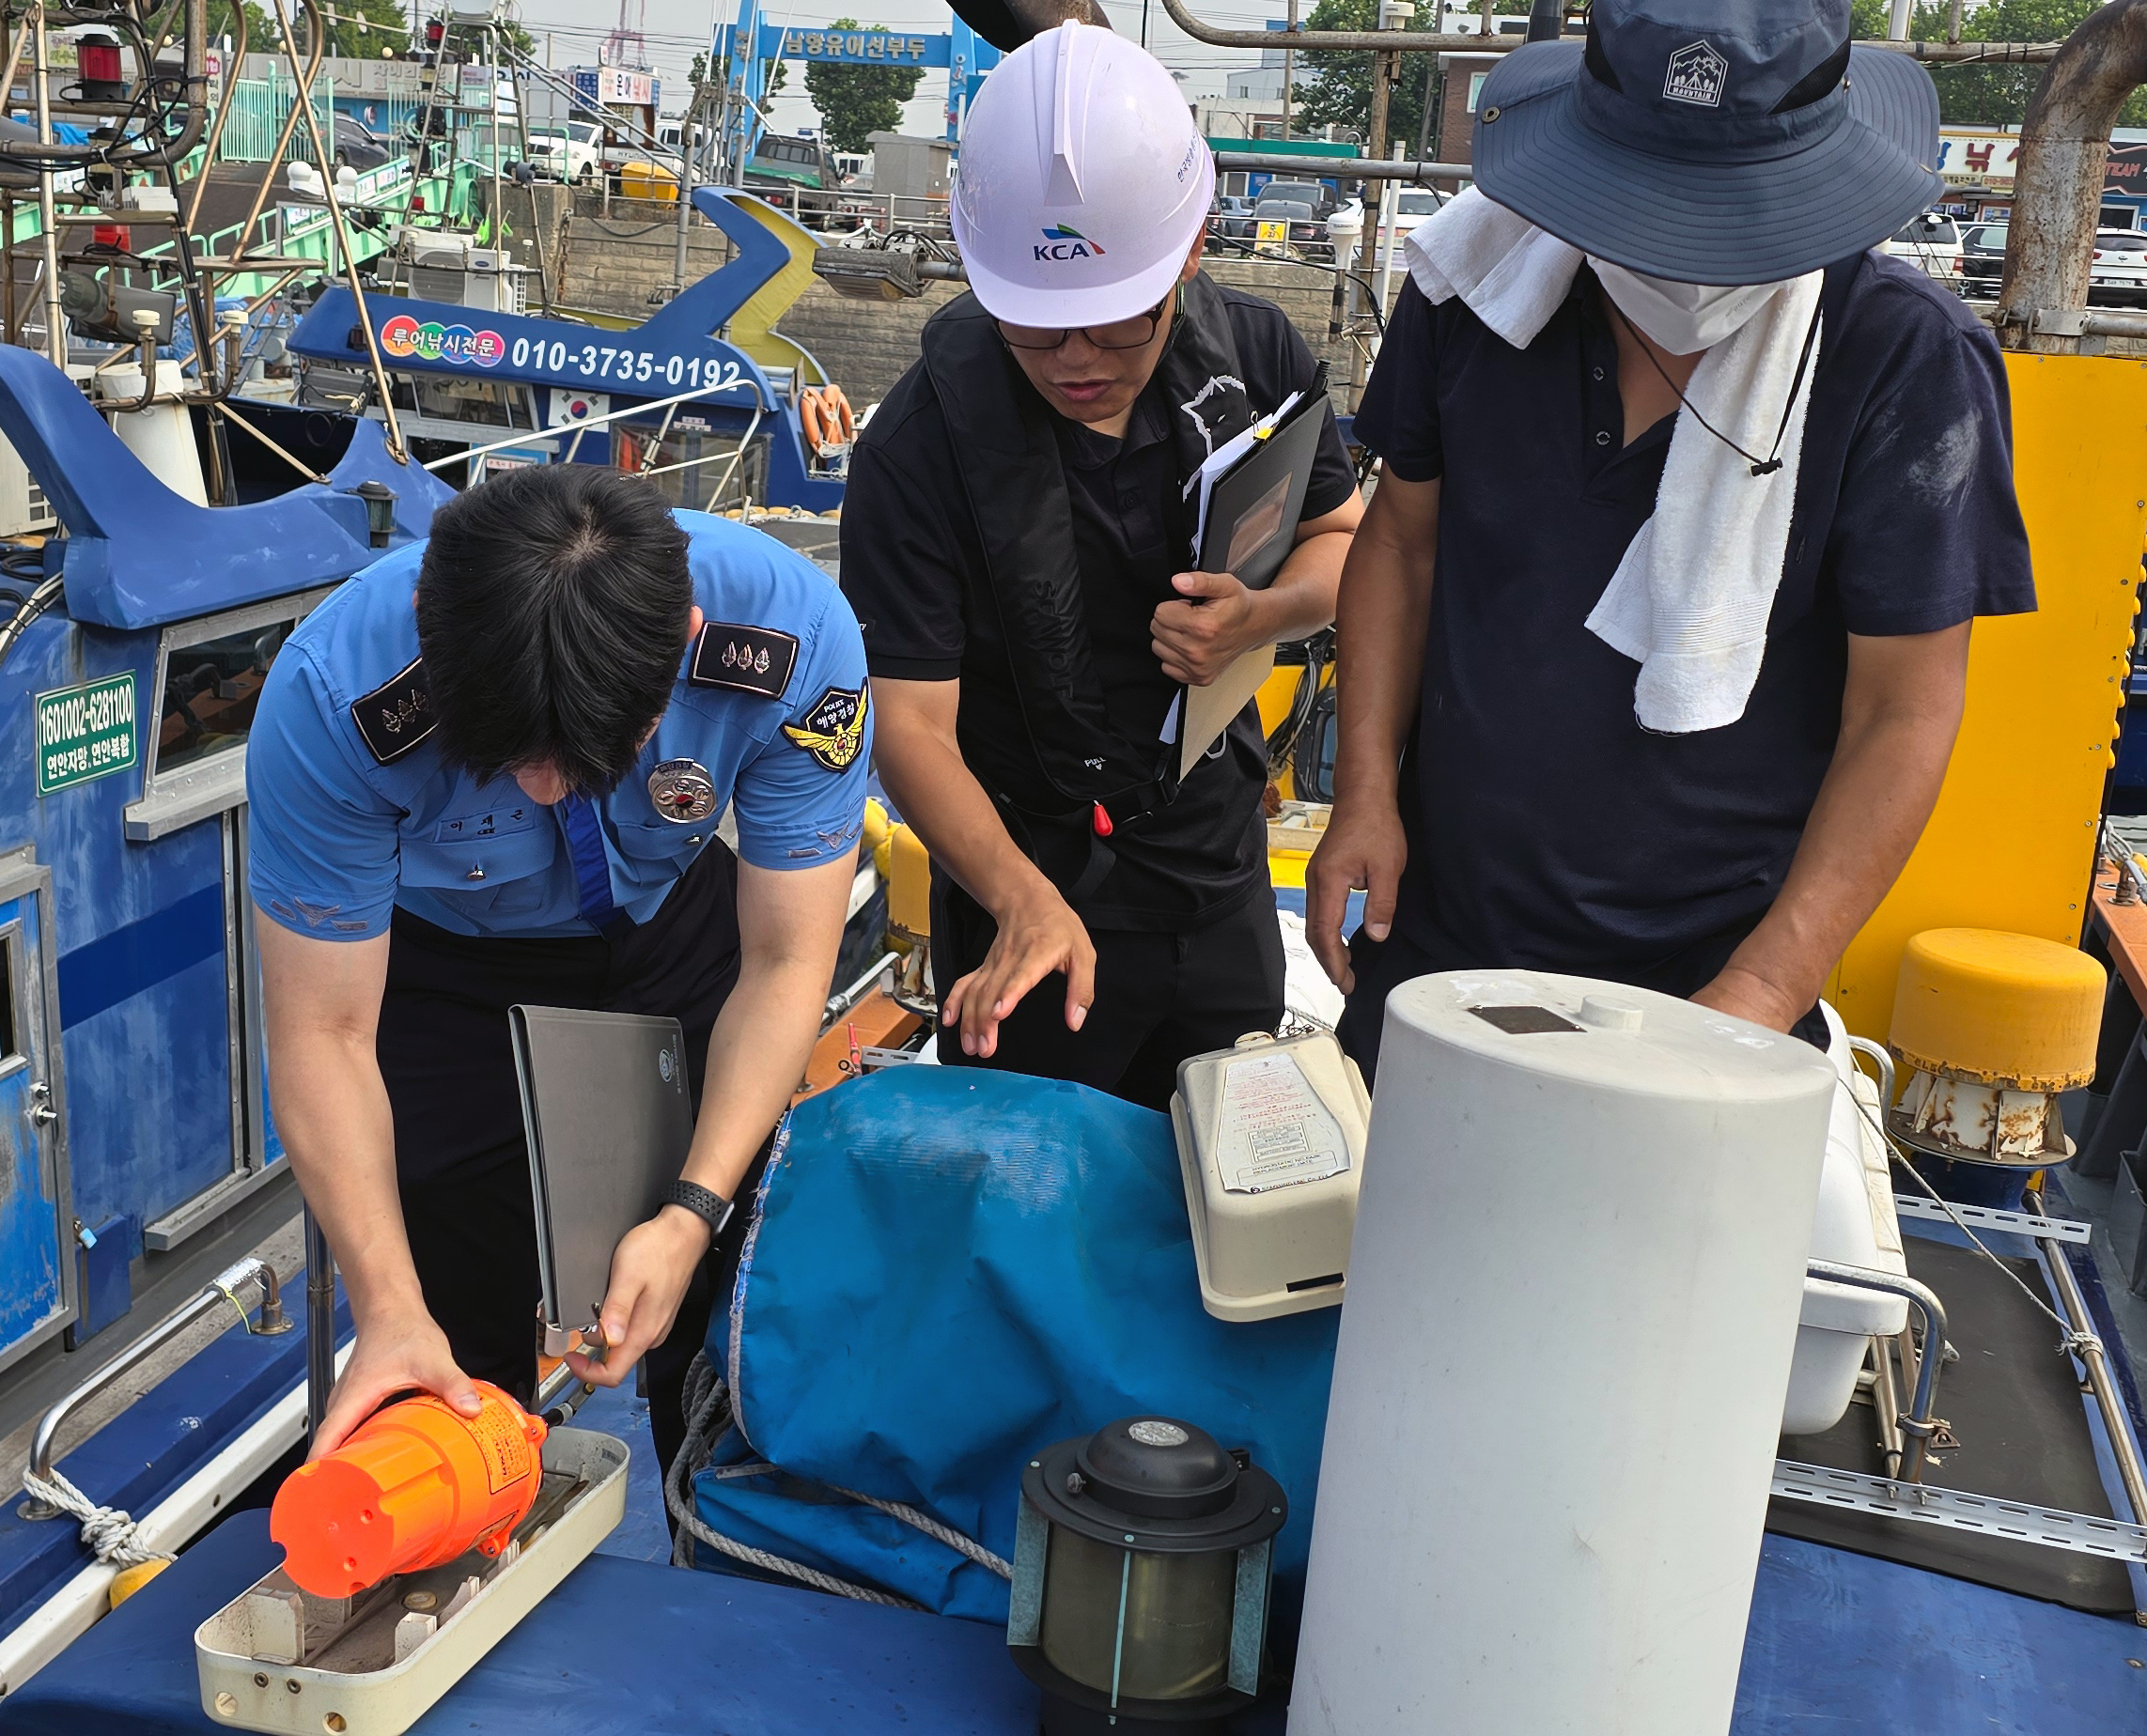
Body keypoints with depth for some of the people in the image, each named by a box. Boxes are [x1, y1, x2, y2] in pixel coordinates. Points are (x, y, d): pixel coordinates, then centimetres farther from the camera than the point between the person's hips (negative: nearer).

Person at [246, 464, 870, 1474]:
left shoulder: (795, 636, -34)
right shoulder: (332, 693, -36)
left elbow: (785, 963, -23)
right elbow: (325, 1031, -25)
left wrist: (691, 1216, -33)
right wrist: (388, 1309, -34)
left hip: (673, 922, 1)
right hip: (440, 961, -1)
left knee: (728, 1308, 7)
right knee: (460, 1348, -1)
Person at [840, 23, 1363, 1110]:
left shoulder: (1256, 356, -10)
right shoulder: (920, 447, -22)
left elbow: (1342, 537, 5)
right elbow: (912, 721, -24)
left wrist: (1262, 616, -18)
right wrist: (1022, 900, -40)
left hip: (1222, 881, 4)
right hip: (1030, 902, -4)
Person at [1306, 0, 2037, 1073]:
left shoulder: (1910, 361, -15)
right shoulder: (1477, 282, -5)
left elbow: (1904, 714, -12)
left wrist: (1763, 994, -19)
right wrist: (1366, 793, -2)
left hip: (1708, 976, -3)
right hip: (1434, 937, 4)